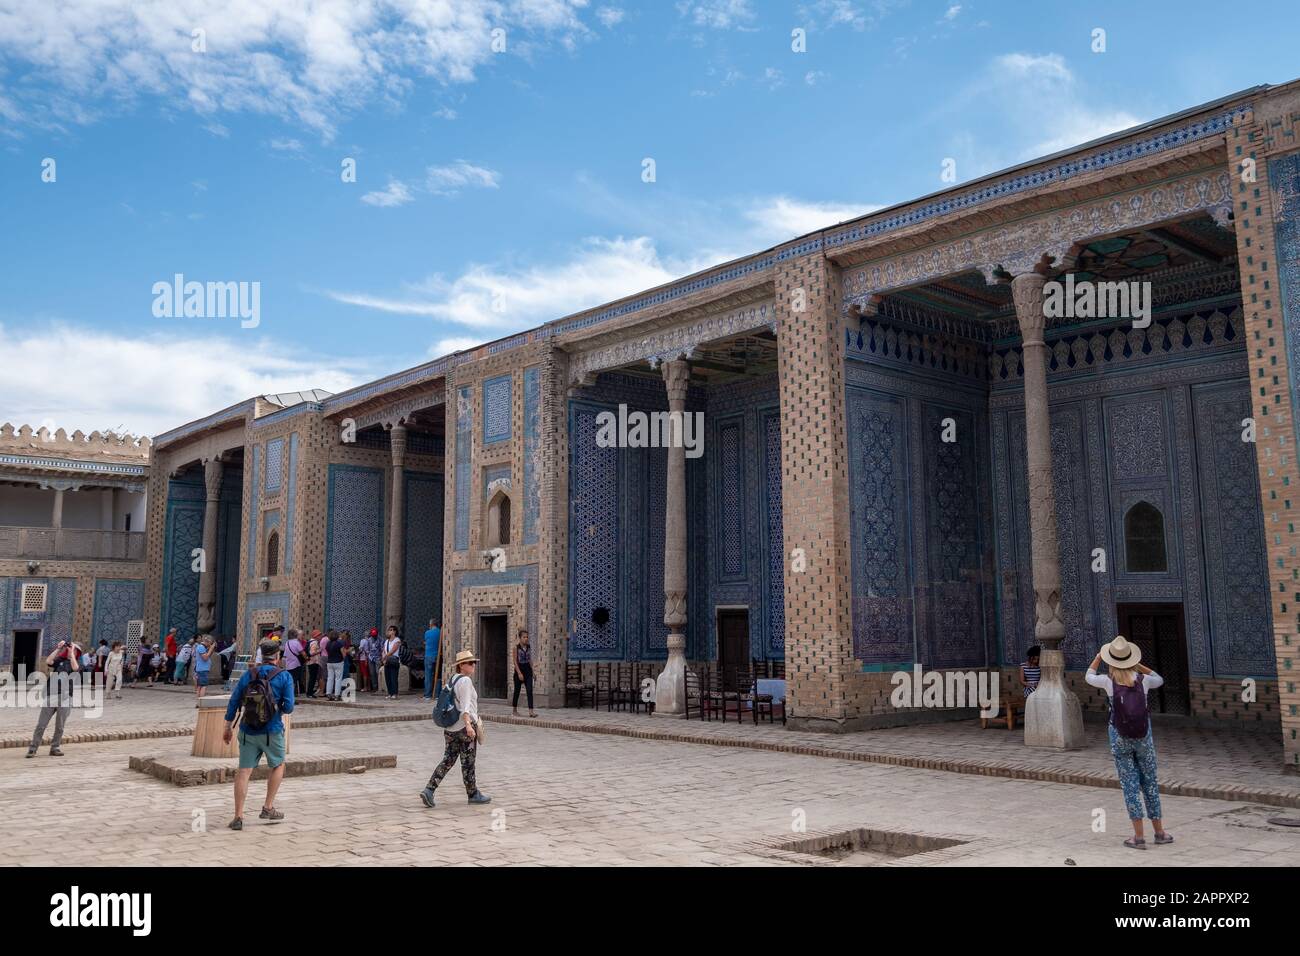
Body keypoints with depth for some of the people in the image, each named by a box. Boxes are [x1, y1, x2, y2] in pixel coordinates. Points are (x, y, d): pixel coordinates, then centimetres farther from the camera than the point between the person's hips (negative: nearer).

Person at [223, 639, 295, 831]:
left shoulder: (249, 673, 4)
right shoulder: (284, 676, -6)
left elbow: (233, 701, 4)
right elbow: (288, 707, -11)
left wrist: (229, 725, 11)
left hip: (247, 730, 3)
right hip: (272, 730, -3)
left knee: (243, 771, 4)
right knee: (278, 766, 19)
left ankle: (238, 816, 2)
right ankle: (268, 808, 17)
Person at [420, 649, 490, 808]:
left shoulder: (453, 680, 15)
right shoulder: (465, 681, -14)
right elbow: (465, 706, -25)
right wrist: (468, 725, -34)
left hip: (451, 728, 9)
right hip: (464, 726, -9)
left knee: (448, 760, 9)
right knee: (468, 762, 4)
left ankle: (429, 790, 0)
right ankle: (473, 794, 17)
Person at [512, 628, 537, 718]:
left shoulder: (529, 647, 7)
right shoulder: (516, 647, -6)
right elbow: (515, 661, -10)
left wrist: (532, 671, 9)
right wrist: (519, 673, -17)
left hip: (528, 671, 3)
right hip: (519, 670, -3)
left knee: (530, 690, -9)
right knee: (517, 690, 8)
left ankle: (531, 711, -15)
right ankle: (514, 710, 23)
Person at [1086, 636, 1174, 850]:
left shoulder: (1109, 682, -11)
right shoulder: (1143, 680, -8)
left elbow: (1089, 676, 12)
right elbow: (1159, 680, 17)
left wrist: (1099, 656, 23)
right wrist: (1137, 664, 14)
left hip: (1120, 738, -1)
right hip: (1143, 737, 2)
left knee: (1130, 785, 4)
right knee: (1150, 782, 15)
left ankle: (1138, 836, 4)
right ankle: (1159, 831, 24)